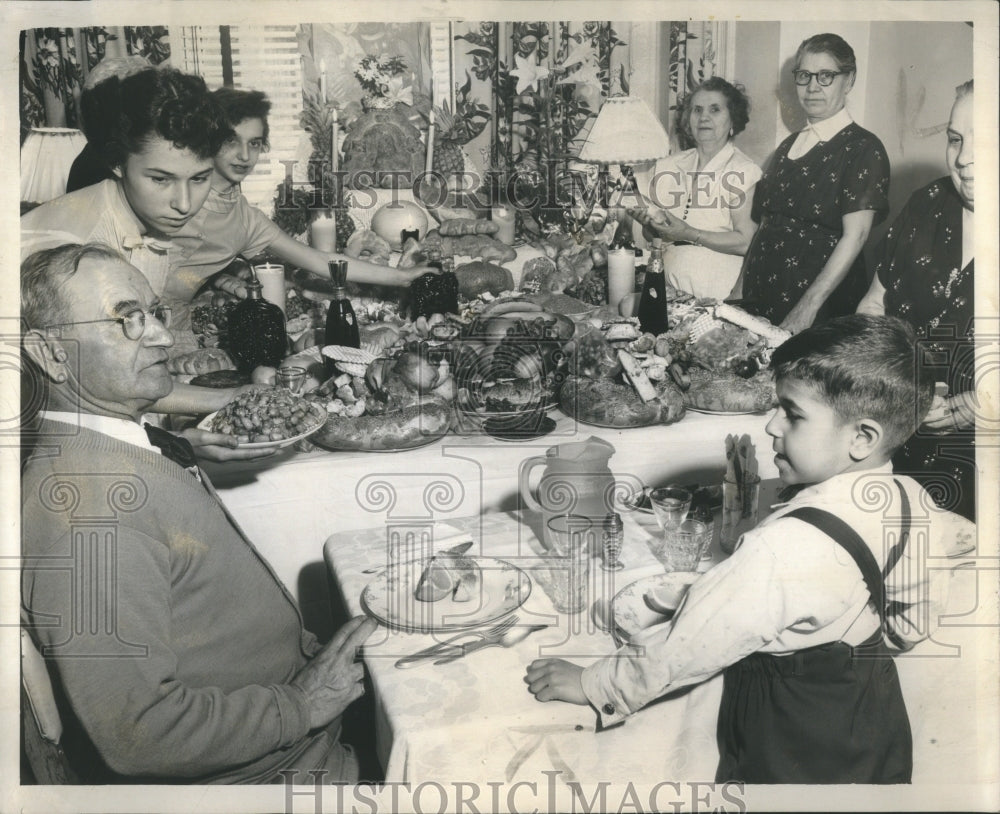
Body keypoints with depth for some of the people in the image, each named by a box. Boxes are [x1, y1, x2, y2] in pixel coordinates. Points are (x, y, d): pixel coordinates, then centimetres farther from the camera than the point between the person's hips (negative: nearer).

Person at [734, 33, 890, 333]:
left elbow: (855, 236, -15)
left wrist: (808, 306, -23)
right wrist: (740, 287, 5)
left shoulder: (864, 148, -5)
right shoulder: (788, 146, 16)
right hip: (761, 299, 6)